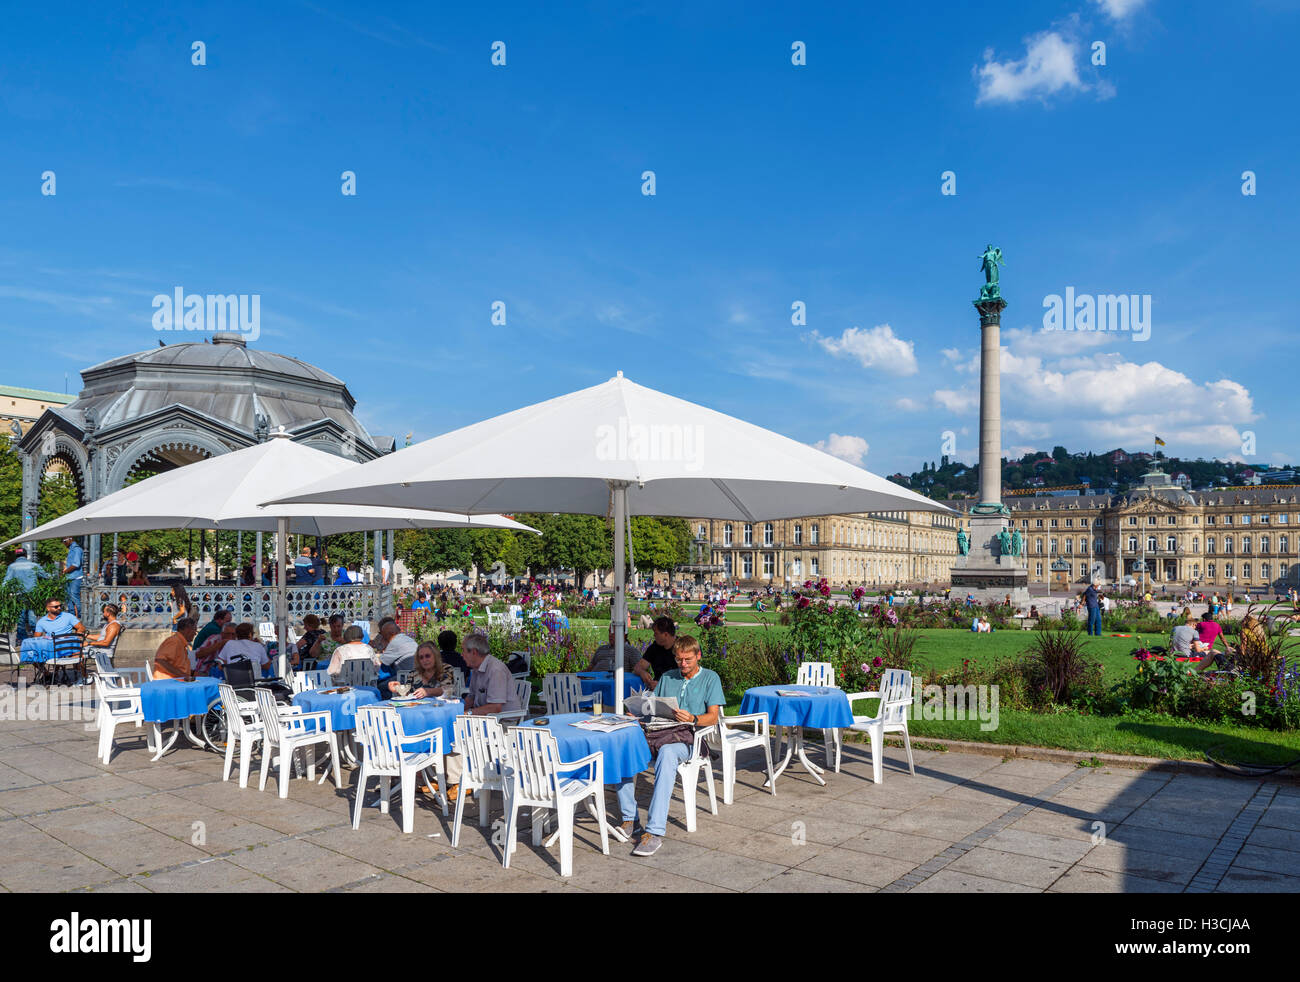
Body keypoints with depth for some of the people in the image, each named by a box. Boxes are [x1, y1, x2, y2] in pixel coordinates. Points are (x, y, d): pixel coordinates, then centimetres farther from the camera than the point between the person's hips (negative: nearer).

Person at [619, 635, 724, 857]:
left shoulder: (710, 678, 12)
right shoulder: (667, 678, 25)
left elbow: (713, 717, 3)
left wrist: (693, 719, -18)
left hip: (687, 739, -4)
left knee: (667, 753, -40)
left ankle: (655, 831, -44)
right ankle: (629, 818, -19)